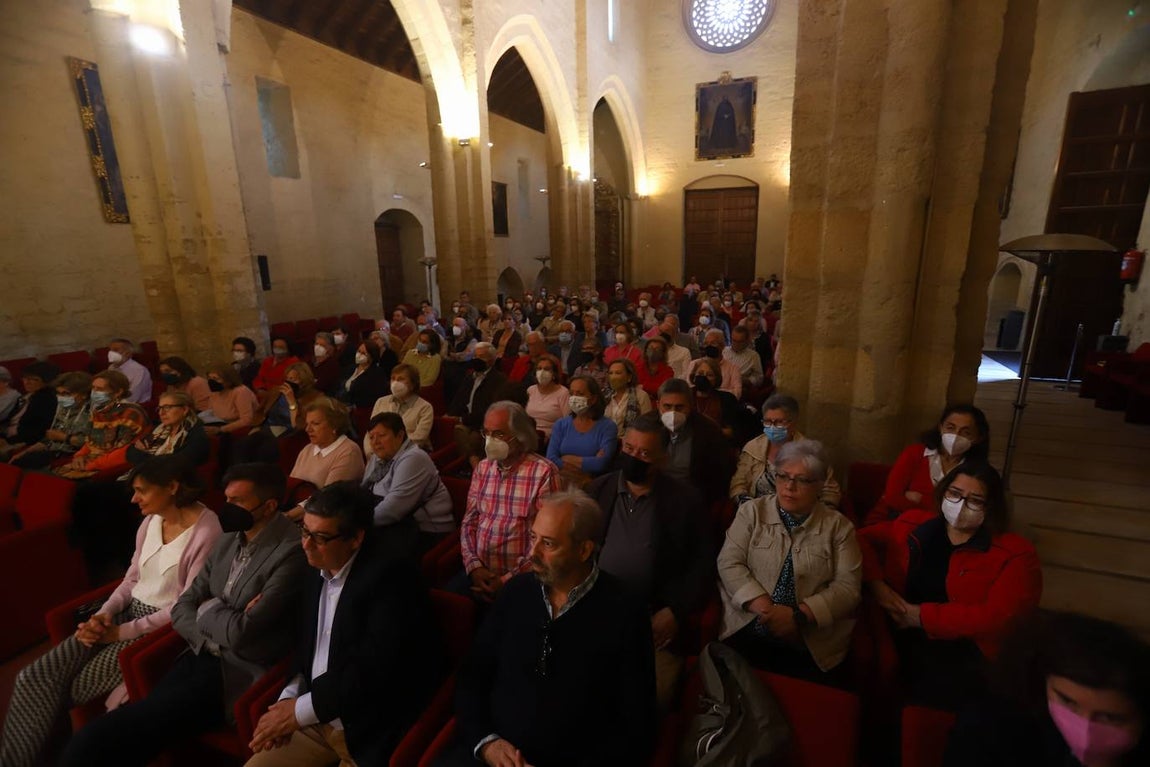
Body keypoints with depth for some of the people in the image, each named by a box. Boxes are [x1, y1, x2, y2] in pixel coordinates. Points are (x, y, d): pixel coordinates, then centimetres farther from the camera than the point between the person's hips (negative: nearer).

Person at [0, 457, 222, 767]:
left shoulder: (205, 532, -21)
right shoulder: (150, 522, 4)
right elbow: (132, 579, 12)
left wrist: (122, 632, -13)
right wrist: (103, 614, -6)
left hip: (163, 626, -7)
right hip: (129, 611, 7)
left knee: (78, 688, -13)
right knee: (35, 677, -4)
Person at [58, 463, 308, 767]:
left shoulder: (291, 552, -22)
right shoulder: (227, 541, 6)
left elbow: (241, 633, -22)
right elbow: (181, 608, 9)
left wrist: (207, 610, -3)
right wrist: (219, 627, -11)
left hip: (238, 674, -7)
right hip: (200, 657, 7)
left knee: (98, 738, -13)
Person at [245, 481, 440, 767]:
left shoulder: (390, 578, -21)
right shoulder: (316, 575, 4)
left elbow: (374, 668, -25)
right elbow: (306, 649, 13)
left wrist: (300, 710, -17)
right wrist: (289, 698, -4)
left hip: (369, 733, -7)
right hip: (315, 721, 7)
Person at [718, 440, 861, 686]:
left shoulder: (838, 526, 6)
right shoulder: (752, 511, 6)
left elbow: (848, 586, -1)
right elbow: (729, 563, -1)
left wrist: (799, 615, -15)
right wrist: (764, 607, -14)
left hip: (813, 645, 1)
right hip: (747, 631, 0)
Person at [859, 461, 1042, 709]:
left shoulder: (1014, 553, 4)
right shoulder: (914, 523, 14)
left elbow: (998, 616, -8)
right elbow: (863, 538, 11)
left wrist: (921, 616, -11)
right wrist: (876, 583, -5)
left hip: (960, 647, -2)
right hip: (895, 631, 3)